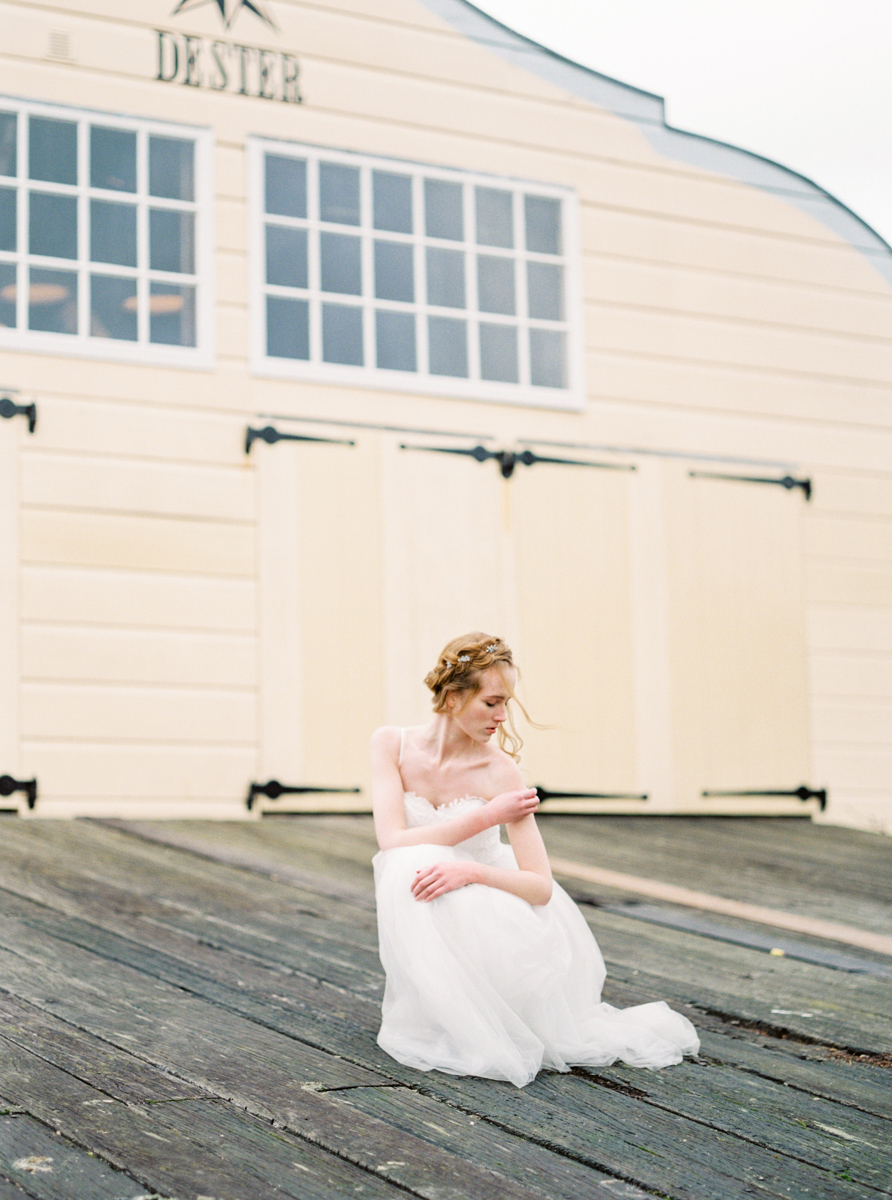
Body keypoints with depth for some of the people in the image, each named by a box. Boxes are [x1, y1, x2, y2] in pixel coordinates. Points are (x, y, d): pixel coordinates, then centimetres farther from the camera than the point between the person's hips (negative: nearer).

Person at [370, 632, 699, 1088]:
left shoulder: (500, 771, -13)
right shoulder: (392, 744, -9)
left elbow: (541, 887, -18)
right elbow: (393, 843, -19)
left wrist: (469, 870, -37)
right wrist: (487, 816, -22)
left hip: (487, 915, 0)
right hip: (421, 929, 0)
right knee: (411, 868, -32)